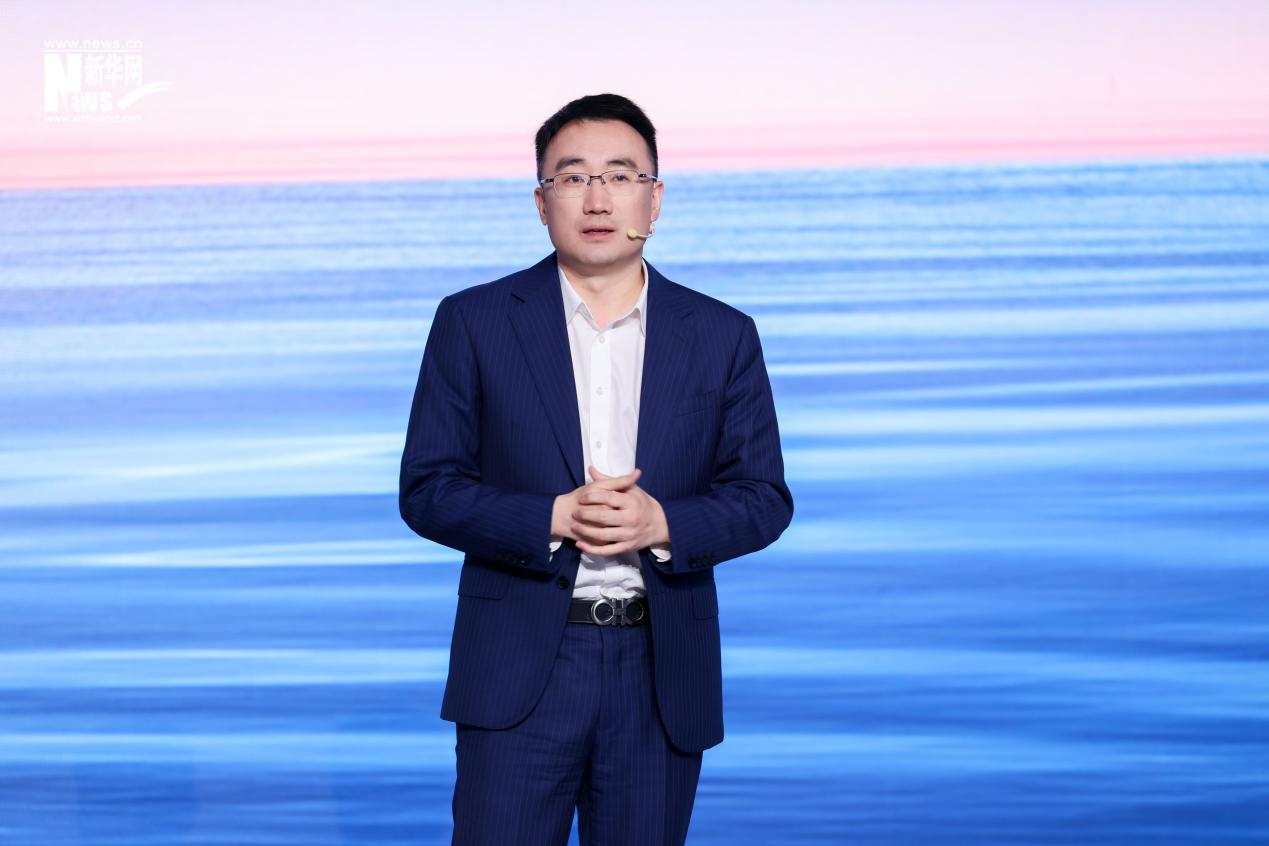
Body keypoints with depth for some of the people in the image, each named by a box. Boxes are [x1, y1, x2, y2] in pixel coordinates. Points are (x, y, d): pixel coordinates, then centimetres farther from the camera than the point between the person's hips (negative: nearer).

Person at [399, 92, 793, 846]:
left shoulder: (723, 336, 5)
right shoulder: (473, 323, 1)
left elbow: (764, 496, 4)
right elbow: (427, 489, -2)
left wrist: (662, 523, -16)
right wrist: (553, 518, -17)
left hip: (663, 676, 2)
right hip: (520, 668, -1)